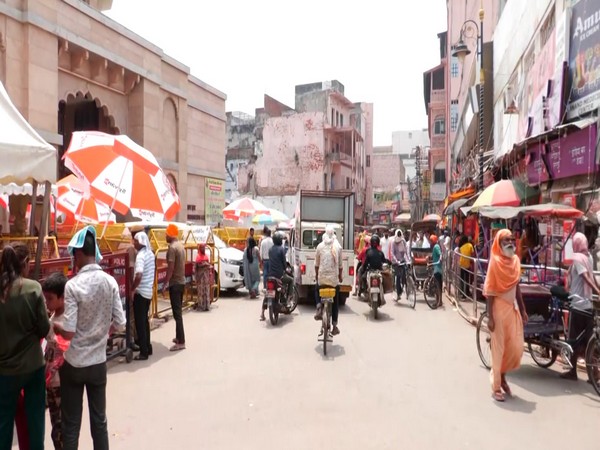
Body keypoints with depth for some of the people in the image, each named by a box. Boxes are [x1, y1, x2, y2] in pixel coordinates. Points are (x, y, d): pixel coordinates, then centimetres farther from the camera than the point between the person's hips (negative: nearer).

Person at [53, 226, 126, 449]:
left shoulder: (73, 285, -18)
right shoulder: (110, 282, -5)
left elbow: (68, 332, -18)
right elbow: (119, 324, -2)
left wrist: (54, 326, 2)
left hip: (74, 364, -4)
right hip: (98, 362, 4)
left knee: (71, 424, 11)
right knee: (99, 419, 16)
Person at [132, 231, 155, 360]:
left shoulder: (141, 256, -19)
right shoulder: (151, 254, 8)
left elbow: (139, 276, -30)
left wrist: (132, 289, -18)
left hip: (140, 292, -8)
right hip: (149, 291, 8)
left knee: (139, 322, 0)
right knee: (145, 320, 18)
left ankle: (144, 352, 5)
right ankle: (148, 347, 25)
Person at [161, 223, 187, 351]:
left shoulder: (172, 247, -16)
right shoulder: (181, 246, 13)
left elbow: (171, 267, -20)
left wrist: (165, 284, -17)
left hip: (175, 283, -9)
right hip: (181, 282, 9)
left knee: (177, 313, -8)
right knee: (178, 311, 17)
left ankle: (181, 342, -7)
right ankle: (179, 337, 25)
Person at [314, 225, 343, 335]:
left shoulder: (320, 246, -2)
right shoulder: (338, 247, -1)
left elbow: (316, 263, 5)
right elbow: (340, 264, 4)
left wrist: (316, 274, 20)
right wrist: (340, 276, 19)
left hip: (322, 277, 0)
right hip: (334, 278, 0)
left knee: (317, 291, 31)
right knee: (335, 302, 12)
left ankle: (319, 307, 4)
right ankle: (334, 326, 10)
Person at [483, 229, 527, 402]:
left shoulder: (516, 260, 5)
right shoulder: (495, 261, -14)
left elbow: (516, 286, 13)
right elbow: (490, 291, -14)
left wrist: (523, 309, 13)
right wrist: (490, 317, -16)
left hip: (513, 308, 6)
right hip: (499, 309, -6)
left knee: (516, 347, 9)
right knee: (499, 348, 2)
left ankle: (502, 376, 32)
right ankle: (496, 387, 15)